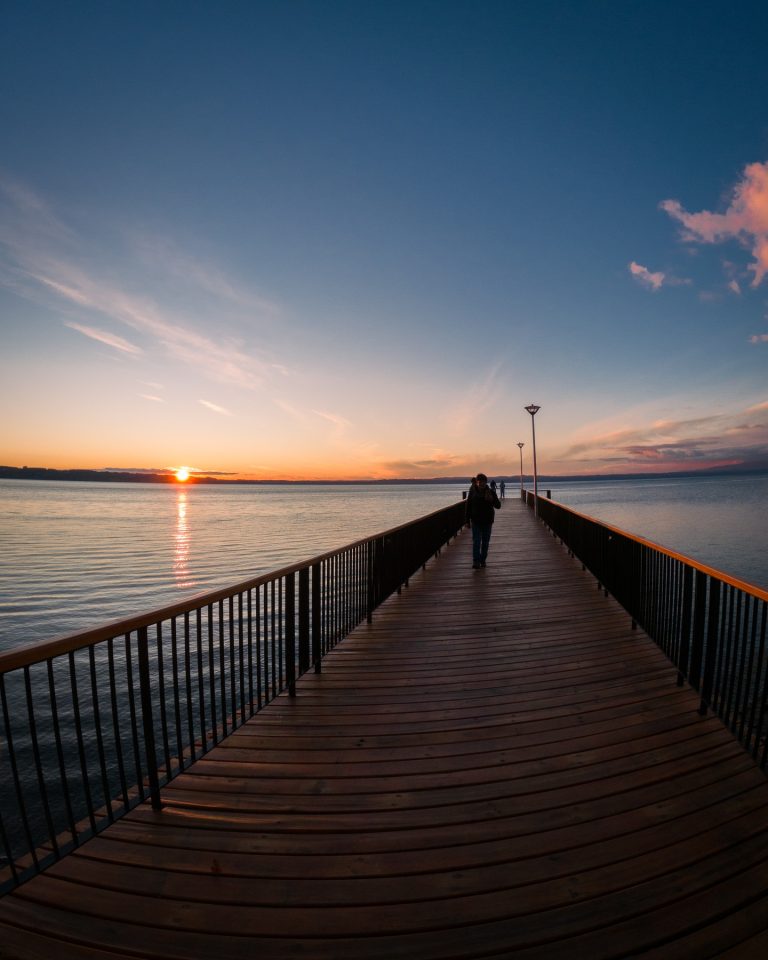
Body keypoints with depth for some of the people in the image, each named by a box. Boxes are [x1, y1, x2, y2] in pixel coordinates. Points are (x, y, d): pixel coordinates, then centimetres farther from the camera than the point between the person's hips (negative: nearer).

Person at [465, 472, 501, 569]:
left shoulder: (490, 492, -4)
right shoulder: (472, 492, -4)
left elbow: (498, 506, -7)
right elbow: (468, 507, 0)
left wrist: (492, 500, -27)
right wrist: (467, 521, -1)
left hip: (487, 521, 1)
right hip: (476, 521, -1)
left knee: (485, 542, 10)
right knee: (476, 541, -9)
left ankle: (483, 560, 22)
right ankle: (476, 562, -11)